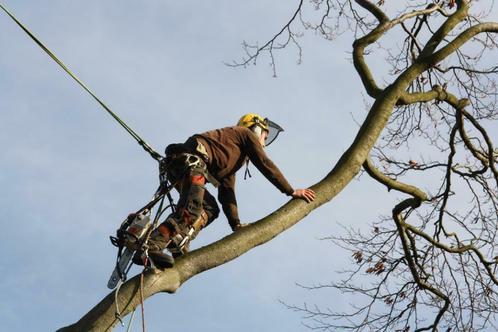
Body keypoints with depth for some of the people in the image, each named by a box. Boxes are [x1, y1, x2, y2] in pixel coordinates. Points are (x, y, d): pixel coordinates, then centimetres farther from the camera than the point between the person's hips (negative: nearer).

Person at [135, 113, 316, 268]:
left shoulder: (232, 160, 40)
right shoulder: (246, 133, 20)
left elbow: (227, 192, 32)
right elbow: (265, 165, 10)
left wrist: (236, 224, 21)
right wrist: (291, 191, 13)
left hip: (175, 164, 9)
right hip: (191, 159, -9)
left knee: (210, 209, 11)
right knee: (191, 211, -25)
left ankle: (175, 245, -9)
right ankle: (151, 247, -40)